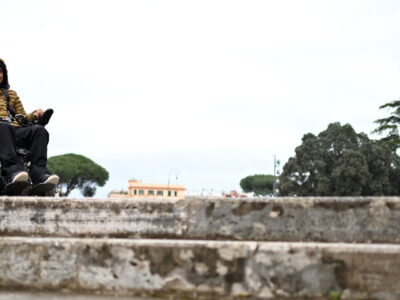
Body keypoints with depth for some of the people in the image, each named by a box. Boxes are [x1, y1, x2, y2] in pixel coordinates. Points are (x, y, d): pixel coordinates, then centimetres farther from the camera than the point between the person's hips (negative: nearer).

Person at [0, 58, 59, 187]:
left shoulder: (11, 94, 35)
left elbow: (22, 117, 27)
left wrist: (34, 115, 5)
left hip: (15, 131, 4)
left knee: (39, 130, -29)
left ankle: (39, 172, -45)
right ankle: (13, 170, -56)